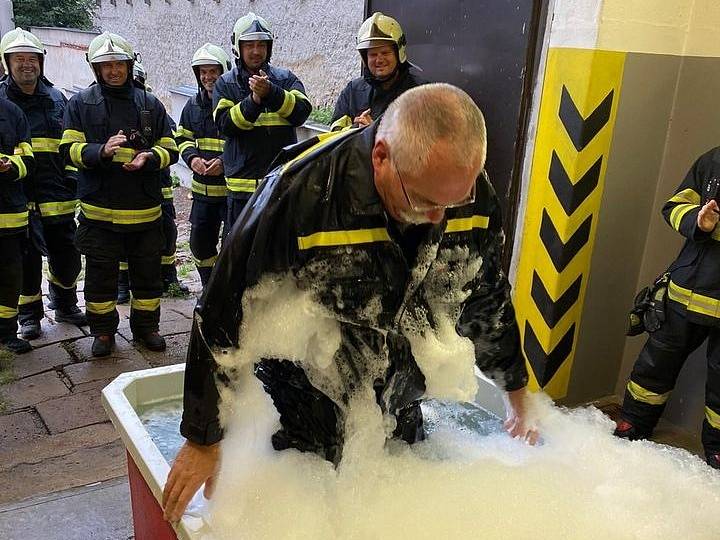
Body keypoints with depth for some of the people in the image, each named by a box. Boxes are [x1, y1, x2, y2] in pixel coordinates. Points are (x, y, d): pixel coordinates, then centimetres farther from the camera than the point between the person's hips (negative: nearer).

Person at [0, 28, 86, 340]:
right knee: (27, 261, 5)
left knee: (67, 256, 9)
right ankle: (29, 315, 23)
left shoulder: (57, 99, 11)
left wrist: (72, 183, 12)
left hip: (57, 197, 3)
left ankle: (64, 305, 32)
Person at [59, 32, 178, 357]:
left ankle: (146, 326, 26)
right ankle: (103, 330, 22)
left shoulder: (150, 104, 8)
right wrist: (102, 151, -21)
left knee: (147, 272, 10)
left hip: (145, 209, 2)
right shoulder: (81, 104, 4)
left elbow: (170, 150, 8)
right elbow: (69, 149, -3)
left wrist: (148, 157, -13)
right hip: (99, 209, -1)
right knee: (101, 274, 6)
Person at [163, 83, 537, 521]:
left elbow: (488, 303, 3)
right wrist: (203, 442, -12)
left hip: (401, 418, 4)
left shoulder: (476, 197, -16)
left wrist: (519, 398, 13)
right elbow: (223, 322, -20)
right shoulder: (300, 193, -31)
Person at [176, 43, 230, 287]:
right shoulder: (193, 105, 12)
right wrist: (192, 158, -2)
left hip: (233, 187, -7)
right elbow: (182, 137, 19)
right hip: (202, 188, 7)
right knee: (200, 243, 15)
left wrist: (225, 162, -21)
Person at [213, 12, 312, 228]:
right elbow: (224, 123, -8)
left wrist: (270, 92, -22)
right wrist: (253, 100, -21)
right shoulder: (225, 84, 6)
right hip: (243, 183, 0)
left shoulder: (285, 78, 6)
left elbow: (301, 113, -9)